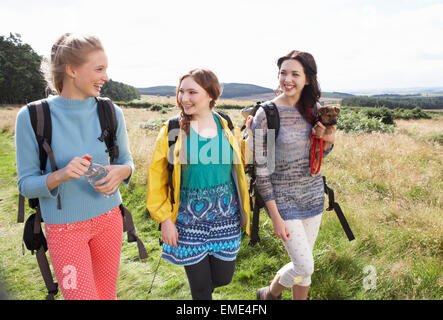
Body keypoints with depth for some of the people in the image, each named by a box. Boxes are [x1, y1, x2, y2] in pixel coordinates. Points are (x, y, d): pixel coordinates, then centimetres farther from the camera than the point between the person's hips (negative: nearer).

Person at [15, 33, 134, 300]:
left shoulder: (111, 113, -5)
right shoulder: (32, 117, -12)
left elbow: (127, 162, 6)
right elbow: (26, 184, -8)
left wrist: (120, 171, -18)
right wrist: (60, 176, -28)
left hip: (108, 219, 3)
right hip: (64, 227, -3)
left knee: (107, 294, 18)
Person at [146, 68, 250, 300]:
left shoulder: (229, 129, 1)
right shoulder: (172, 131, -8)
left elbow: (239, 167, 11)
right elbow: (156, 179, -5)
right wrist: (165, 219, -8)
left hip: (226, 218, 3)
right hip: (189, 222, -2)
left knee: (223, 278, 14)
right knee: (200, 285, 9)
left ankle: (203, 287, 47)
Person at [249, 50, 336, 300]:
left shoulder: (312, 109, 1)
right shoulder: (266, 114, -15)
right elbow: (261, 169, -14)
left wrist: (329, 141, -9)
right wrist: (275, 217, -15)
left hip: (313, 194, 5)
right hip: (283, 198, -5)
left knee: (303, 262, 15)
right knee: (305, 266, -2)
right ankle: (269, 294, 29)